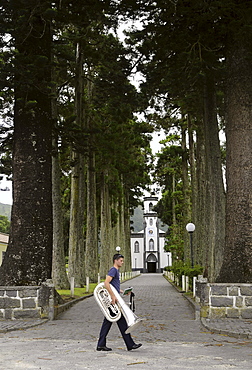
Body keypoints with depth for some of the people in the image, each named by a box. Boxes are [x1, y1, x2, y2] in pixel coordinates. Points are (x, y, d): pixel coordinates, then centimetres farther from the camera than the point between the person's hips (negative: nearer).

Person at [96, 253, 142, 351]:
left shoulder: (116, 271, 21)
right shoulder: (113, 270, -11)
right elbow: (106, 283, -24)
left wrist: (122, 291, 14)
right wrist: (113, 296, -27)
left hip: (113, 301, 10)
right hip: (113, 302, -10)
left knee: (107, 322, 8)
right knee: (122, 322, -5)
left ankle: (101, 345, 10)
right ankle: (130, 344, 0)